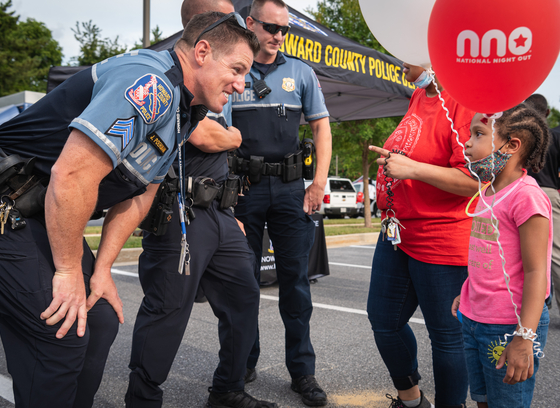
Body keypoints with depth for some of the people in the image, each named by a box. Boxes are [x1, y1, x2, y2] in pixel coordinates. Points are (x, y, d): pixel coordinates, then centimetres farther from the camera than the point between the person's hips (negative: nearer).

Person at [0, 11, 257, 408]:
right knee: (62, 334, -10)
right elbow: (72, 175, -29)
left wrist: (101, 270, 6)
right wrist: (69, 272, -18)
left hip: (41, 216, 10)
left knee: (101, 319, 9)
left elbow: (139, 195, 12)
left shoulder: (182, 111, 11)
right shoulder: (151, 83, -23)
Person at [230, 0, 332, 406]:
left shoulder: (301, 72, 10)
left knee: (295, 280, 2)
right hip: (243, 186, -1)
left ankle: (303, 370, 12)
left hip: (290, 188, 1)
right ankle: (243, 364, 23)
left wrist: (319, 183, -1)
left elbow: (321, 127, 10)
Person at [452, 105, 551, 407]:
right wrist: (468, 295, 23)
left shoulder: (525, 196, -19)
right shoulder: (488, 194, 8)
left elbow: (535, 272, -22)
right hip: (474, 320, 8)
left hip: (508, 327, -8)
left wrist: (524, 338, -24)